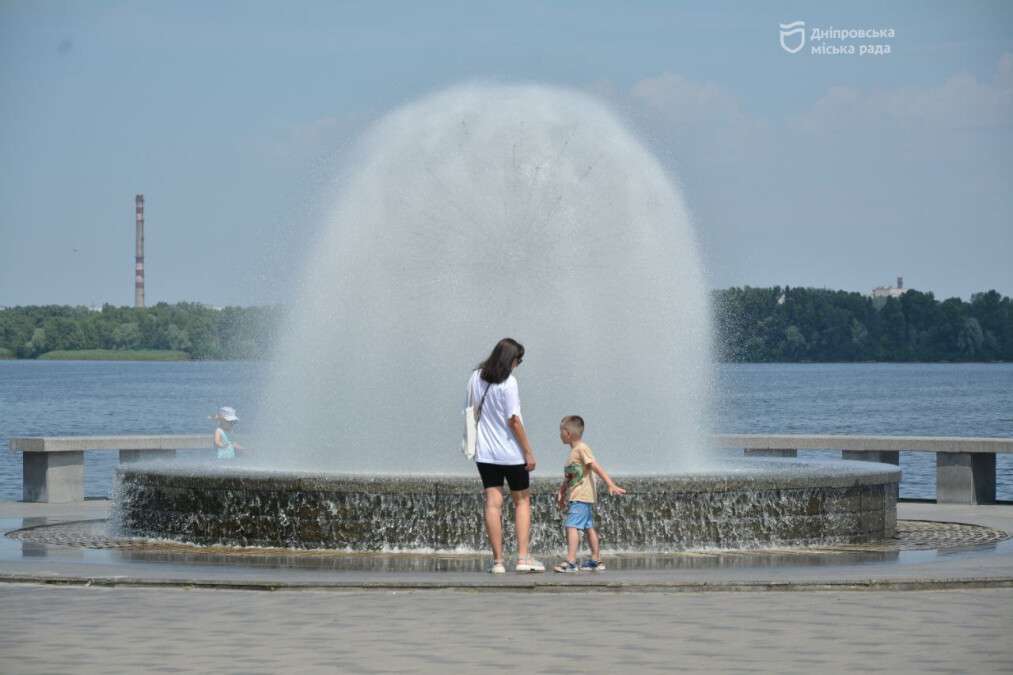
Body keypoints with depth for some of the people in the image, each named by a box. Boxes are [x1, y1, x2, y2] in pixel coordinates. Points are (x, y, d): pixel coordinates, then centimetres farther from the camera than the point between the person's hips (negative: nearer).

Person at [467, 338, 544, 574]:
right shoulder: (508, 382, -16)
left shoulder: (476, 378, 3)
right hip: (511, 453, -4)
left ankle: (498, 561, -1)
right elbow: (514, 420, -17)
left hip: (484, 453, 5)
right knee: (522, 501, 10)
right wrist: (529, 452, -11)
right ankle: (523, 557, 3)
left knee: (493, 503, 3)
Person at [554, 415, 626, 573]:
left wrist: (611, 485, -22)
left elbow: (596, 467, -17)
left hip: (581, 497, -10)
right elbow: (568, 477, 24)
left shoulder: (582, 449, -10)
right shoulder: (573, 452, 18)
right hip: (575, 496, 10)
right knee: (588, 527, 13)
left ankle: (570, 561, -23)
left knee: (572, 525, -17)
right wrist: (561, 493, 18)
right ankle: (596, 560, 19)